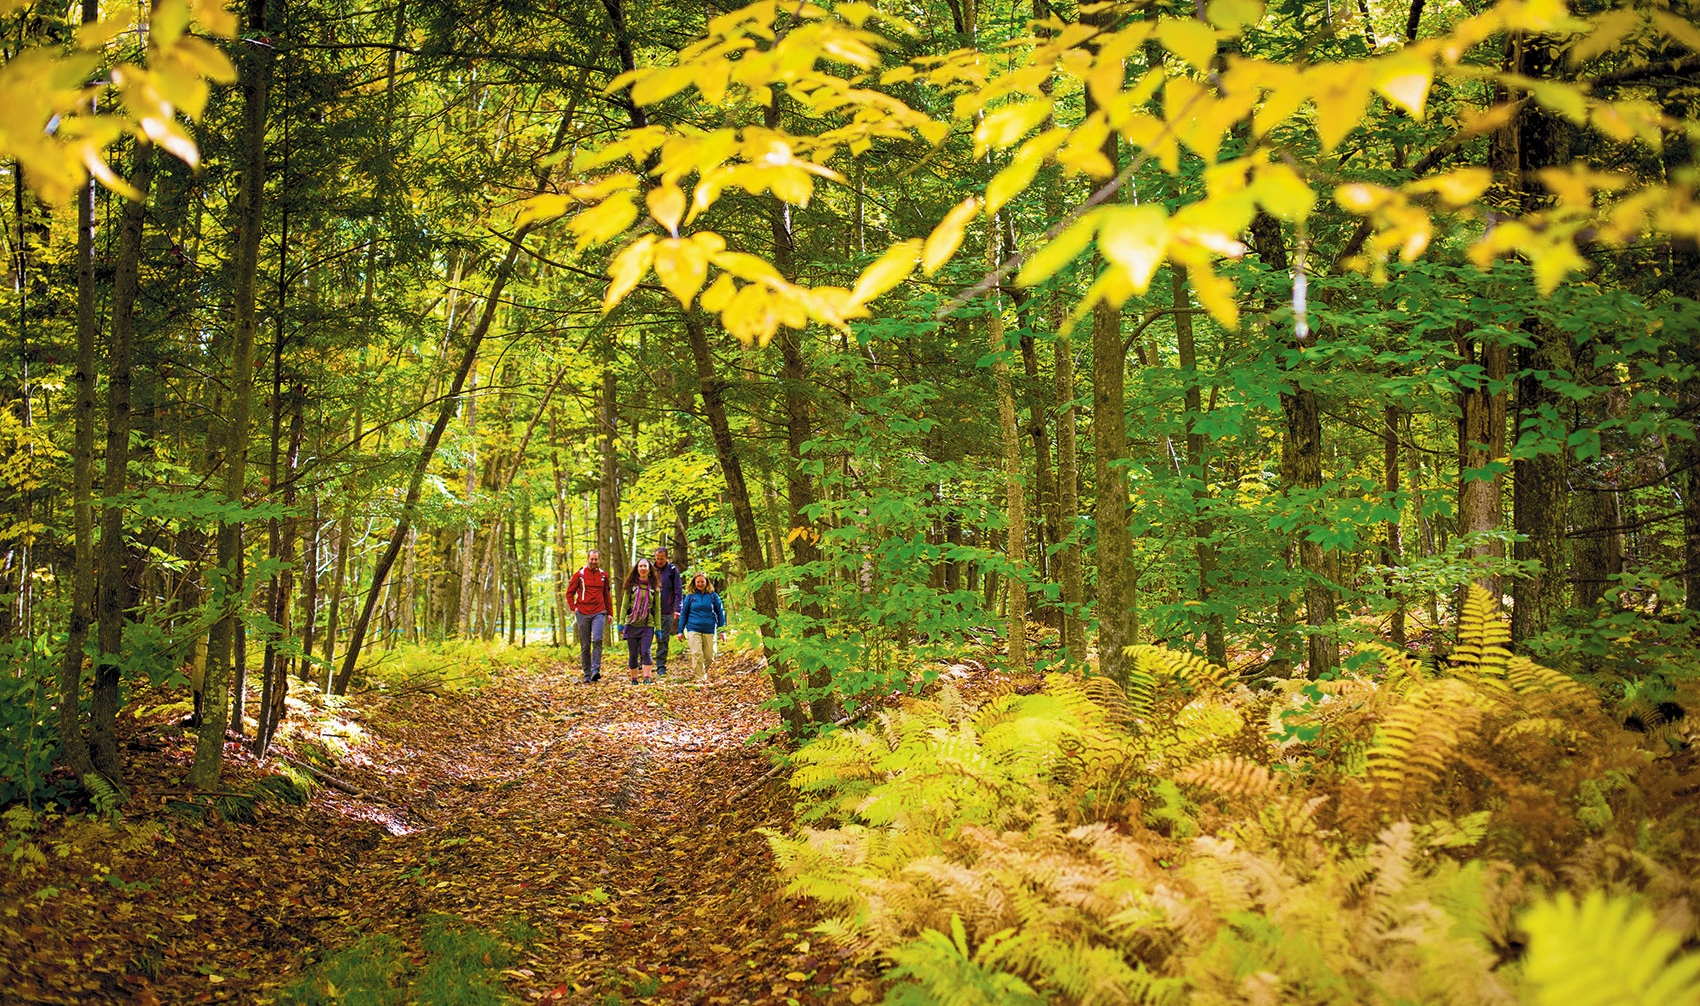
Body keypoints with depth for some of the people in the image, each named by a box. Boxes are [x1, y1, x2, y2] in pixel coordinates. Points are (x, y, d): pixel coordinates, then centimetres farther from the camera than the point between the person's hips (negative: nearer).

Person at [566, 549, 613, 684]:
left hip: (599, 613, 0)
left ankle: (595, 671, -25)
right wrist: (574, 608, -4)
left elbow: (607, 595, 17)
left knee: (597, 640, -20)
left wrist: (610, 613, 14)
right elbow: (569, 593, 7)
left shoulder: (604, 575, 9)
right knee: (585, 646, 4)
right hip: (582, 614, 0)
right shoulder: (579, 575, 3)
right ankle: (587, 675, 9)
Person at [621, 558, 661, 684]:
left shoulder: (654, 588, 5)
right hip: (632, 625, 1)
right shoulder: (631, 585, 5)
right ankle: (634, 680, 14)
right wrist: (621, 624, -2)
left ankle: (647, 678, -16)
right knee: (633, 654, 4)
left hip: (648, 625, -1)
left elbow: (657, 609, 7)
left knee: (645, 652, -15)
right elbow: (625, 605, 5)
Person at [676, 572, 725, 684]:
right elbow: (683, 614, 12)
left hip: (709, 630, 1)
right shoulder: (690, 597, 6)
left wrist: (722, 630, 6)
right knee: (697, 655, -11)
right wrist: (680, 631, 9)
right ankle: (700, 678, -4)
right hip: (693, 630, -1)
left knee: (709, 656, 3)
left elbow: (720, 613, 10)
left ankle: (704, 672, 29)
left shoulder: (713, 596, 5)